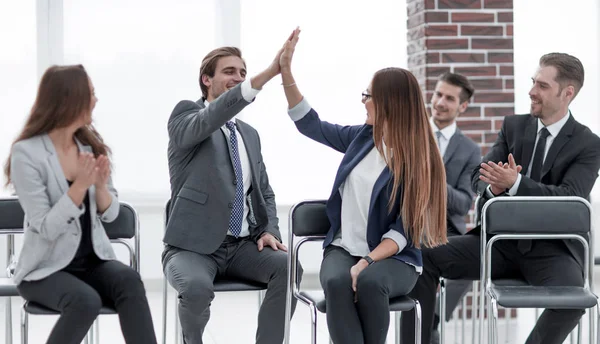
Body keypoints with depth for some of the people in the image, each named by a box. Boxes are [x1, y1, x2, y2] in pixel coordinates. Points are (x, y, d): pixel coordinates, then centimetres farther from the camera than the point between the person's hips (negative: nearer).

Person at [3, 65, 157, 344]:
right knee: (85, 300, -34)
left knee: (129, 281, -28)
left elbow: (110, 214, 3)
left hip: (92, 260, 4)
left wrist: (100, 185, -16)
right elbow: (46, 229, -18)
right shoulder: (27, 153, -14)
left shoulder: (91, 143, 3)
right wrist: (80, 185, -27)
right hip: (46, 268, -4)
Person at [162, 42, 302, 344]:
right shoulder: (186, 116, -2)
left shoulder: (249, 134, 18)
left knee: (289, 268, -23)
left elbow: (264, 191, 23)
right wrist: (268, 73, -38)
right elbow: (210, 119, -27)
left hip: (243, 245, 5)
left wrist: (270, 230, 0)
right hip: (194, 245, -5)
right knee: (198, 286, -35)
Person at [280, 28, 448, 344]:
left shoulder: (417, 160, -8)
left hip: (393, 259, -3)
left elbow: (404, 229, -13)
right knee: (337, 282, -33)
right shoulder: (362, 138, 7)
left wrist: (368, 262, -27)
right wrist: (286, 70, 13)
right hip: (342, 249, 4)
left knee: (370, 283, -38)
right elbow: (310, 124, 19)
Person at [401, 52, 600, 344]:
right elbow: (480, 177, 4)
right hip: (501, 241, 4)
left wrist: (515, 183, -29)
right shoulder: (513, 126, 11)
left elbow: (570, 198, -16)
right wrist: (493, 187, -22)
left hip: (552, 249, -4)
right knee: (425, 256, -15)